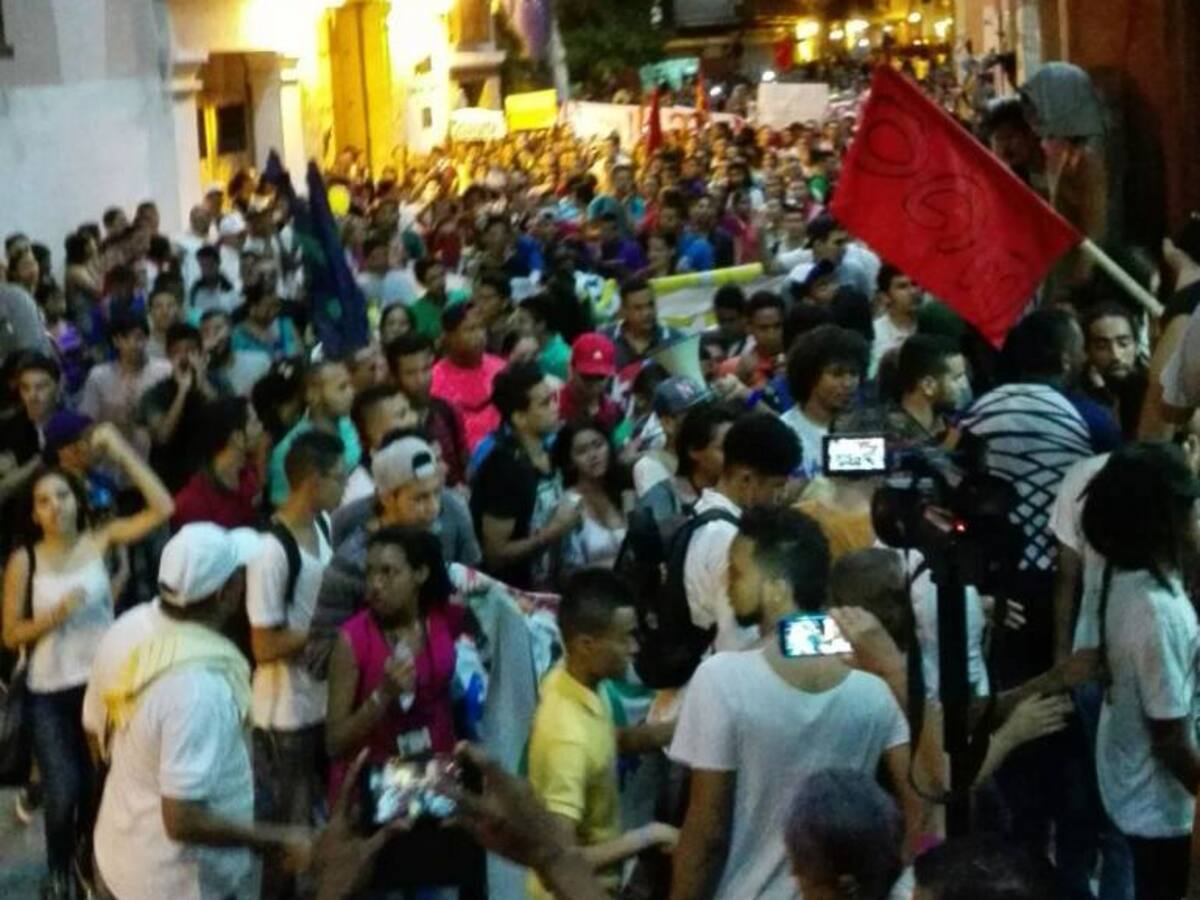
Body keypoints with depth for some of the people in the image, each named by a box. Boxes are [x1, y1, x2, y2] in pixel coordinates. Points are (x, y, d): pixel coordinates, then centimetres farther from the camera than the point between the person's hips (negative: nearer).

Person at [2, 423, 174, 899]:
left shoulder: (101, 541, -4)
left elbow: (162, 507, -13)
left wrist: (122, 451, -14)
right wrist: (55, 615, -21)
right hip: (50, 693, -2)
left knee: (100, 787, 14)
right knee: (64, 793, -8)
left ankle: (88, 857, 42)